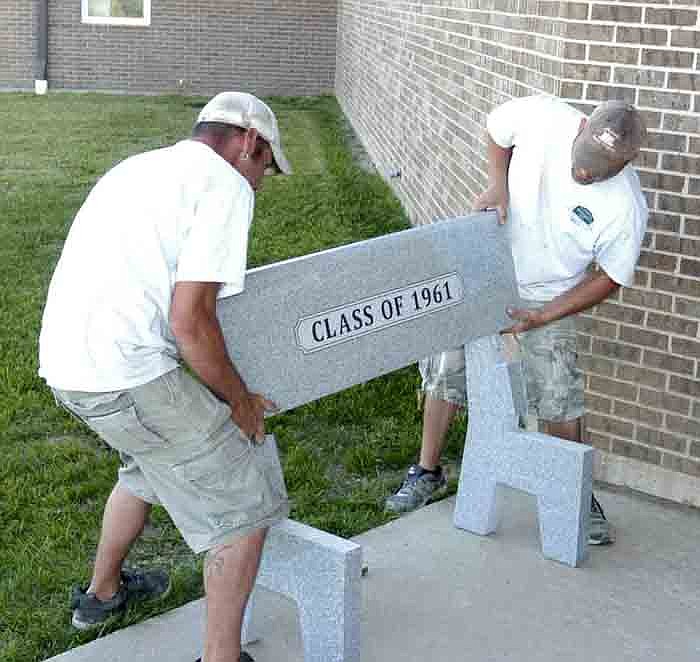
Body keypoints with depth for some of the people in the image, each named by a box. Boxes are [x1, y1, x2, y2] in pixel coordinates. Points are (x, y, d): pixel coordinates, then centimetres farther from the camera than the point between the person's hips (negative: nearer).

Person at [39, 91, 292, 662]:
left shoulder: (136, 168, 22)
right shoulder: (226, 185, -6)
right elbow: (190, 321, -16)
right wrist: (239, 401, 0)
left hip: (63, 361, 10)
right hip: (127, 375, -9)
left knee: (152, 460, 34)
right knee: (246, 505, 3)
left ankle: (102, 593, 53)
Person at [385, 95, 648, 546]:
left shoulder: (625, 207, -26)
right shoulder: (543, 116, -24)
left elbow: (610, 278, -13)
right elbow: (497, 129, -1)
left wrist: (541, 317, -18)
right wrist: (498, 184, -17)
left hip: (548, 296, -2)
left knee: (558, 399, -1)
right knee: (446, 370, 7)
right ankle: (428, 472, 26)